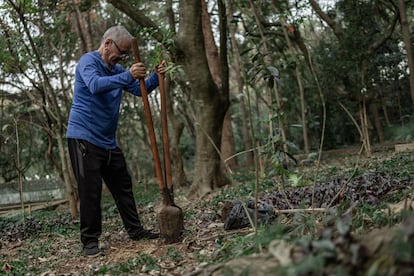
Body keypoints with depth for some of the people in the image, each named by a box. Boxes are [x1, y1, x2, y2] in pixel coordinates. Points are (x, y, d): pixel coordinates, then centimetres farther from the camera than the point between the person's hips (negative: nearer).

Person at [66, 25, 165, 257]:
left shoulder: (117, 70, 15)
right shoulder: (88, 61, -10)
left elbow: (140, 89, 13)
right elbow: (95, 85, -30)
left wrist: (156, 77, -5)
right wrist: (127, 75, -39)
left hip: (108, 140, 8)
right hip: (84, 138, -8)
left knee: (123, 186, 12)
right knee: (90, 190, -7)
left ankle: (135, 230, 22)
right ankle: (90, 241, 2)